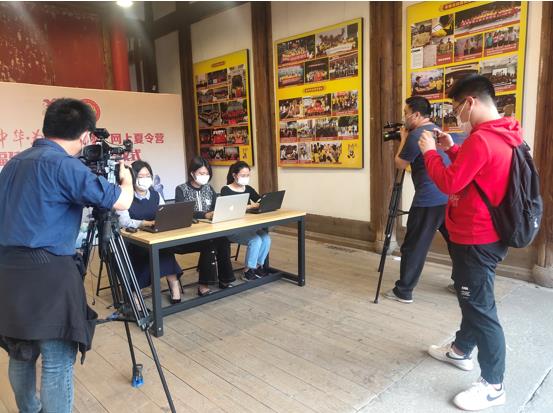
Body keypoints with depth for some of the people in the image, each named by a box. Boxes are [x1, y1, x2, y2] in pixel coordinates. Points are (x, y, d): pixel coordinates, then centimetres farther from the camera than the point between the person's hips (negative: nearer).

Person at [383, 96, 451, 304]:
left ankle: (403, 291, 7)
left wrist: (403, 139, 8)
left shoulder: (415, 135, -13)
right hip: (449, 197, 9)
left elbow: (400, 164, -3)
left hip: (428, 200, -9)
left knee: (413, 247, 0)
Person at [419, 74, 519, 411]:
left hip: (476, 240, -11)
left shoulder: (481, 139, -23)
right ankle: (461, 351, 41)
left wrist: (430, 151, -10)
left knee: (481, 307, -1)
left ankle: (493, 385, 13)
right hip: (480, 235, 11)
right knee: (472, 298, 22)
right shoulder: (501, 136, 10)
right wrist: (452, 150, 10)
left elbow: (449, 184, -22)